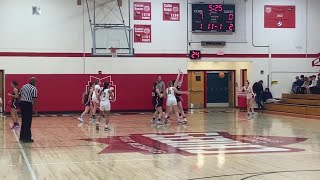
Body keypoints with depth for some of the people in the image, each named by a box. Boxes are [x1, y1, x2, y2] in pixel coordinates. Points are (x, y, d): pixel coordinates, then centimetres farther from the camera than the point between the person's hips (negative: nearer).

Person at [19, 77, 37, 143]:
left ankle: (22, 137, 24)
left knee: (24, 121, 17)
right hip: (28, 104, -7)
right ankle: (27, 138, 3)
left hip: (22, 103, 7)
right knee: (28, 122, 0)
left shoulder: (24, 86, 12)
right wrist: (35, 108, -7)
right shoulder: (34, 88, -9)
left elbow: (20, 95, 14)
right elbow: (34, 99, -14)